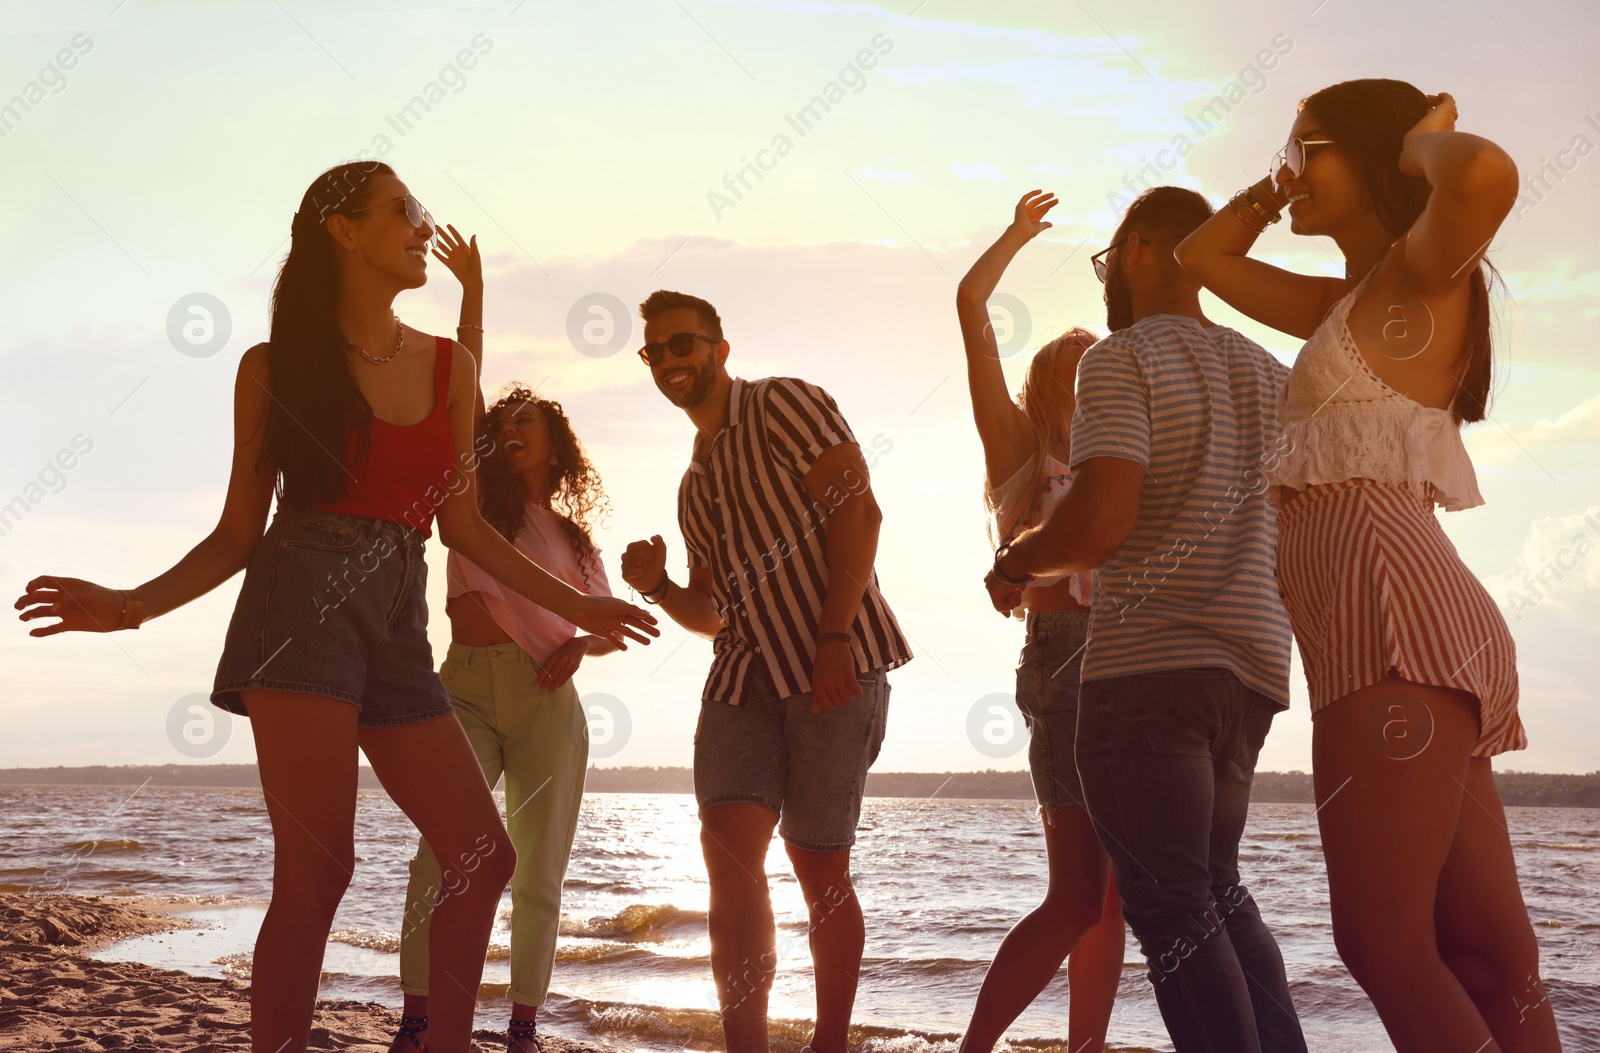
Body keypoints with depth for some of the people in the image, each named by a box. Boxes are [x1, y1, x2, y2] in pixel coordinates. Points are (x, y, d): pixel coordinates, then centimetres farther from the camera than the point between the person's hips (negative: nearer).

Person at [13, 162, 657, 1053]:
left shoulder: (448, 368, 15)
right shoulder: (274, 368, 4)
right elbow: (238, 534, 5)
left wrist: (576, 606, 16)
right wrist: (133, 605, -9)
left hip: (398, 627, 5)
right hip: (302, 600, -5)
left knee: (484, 856, -1)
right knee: (318, 869, -13)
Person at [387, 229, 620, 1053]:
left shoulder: (572, 536, 17)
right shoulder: (474, 495, 12)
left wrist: (580, 645, -5)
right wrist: (472, 293, 1)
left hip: (546, 701, 2)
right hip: (467, 689, -2)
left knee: (538, 876, 1)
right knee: (442, 852, -18)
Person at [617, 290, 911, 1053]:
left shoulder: (780, 404, 2)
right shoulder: (696, 483, 24)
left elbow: (857, 509, -10)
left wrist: (835, 636, -19)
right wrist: (659, 590, 5)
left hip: (835, 667, -6)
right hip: (743, 676, 6)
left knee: (819, 865, -1)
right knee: (728, 848, -12)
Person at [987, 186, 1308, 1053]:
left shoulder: (1121, 360, -7)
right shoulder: (1268, 375, 16)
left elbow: (1100, 522, -19)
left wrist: (1013, 562, 1)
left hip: (1145, 663, -8)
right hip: (1250, 670, 8)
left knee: (1171, 906, -5)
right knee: (1216, 892, 18)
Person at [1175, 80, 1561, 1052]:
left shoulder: (1426, 275, 2)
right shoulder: (1347, 304, 26)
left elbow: (1488, 175, -23)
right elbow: (1203, 257, 37)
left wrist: (1424, 136, -2)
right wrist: (1290, 181, 26)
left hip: (1400, 618, -9)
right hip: (1386, 630, 9)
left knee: (1384, 945, -14)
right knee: (1488, 965, 3)